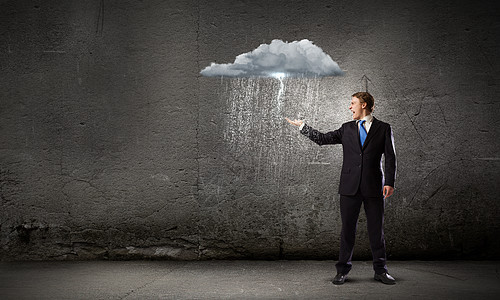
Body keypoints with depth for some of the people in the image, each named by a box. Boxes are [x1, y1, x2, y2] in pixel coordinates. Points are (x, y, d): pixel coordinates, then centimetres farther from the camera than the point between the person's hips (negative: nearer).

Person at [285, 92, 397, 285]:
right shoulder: (347, 128, 13)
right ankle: (342, 270, 13)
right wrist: (302, 126, 11)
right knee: (347, 229, 5)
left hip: (374, 187, -2)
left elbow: (390, 158, 1)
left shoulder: (383, 129, 6)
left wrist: (390, 182, -8)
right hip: (350, 186, 2)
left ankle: (380, 270, 17)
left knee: (376, 229, 5)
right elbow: (322, 139, 13)